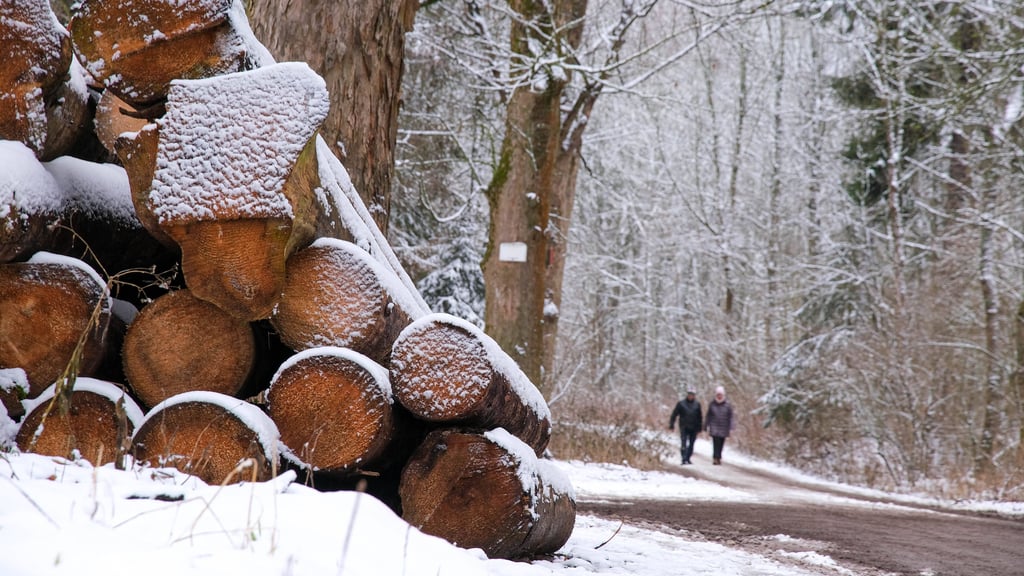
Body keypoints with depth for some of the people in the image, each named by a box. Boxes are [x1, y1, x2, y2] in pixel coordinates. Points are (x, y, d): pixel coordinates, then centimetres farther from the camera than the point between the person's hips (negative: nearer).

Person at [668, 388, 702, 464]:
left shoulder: (697, 404, 6)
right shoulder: (681, 403, 0)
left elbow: (700, 417, 12)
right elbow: (674, 414, 2)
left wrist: (699, 428, 9)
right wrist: (671, 424, -3)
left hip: (693, 428, 3)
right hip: (684, 428, -3)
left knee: (691, 444, 8)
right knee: (684, 444, -10)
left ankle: (688, 459, 18)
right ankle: (684, 459, -12)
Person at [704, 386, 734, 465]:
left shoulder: (727, 405, 0)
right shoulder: (712, 404, 3)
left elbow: (730, 417, 0)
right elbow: (708, 416, 9)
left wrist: (730, 428, -7)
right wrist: (706, 426, 9)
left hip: (724, 428, 1)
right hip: (714, 428, -1)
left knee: (721, 443, 6)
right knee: (716, 442, -14)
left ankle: (718, 458, 20)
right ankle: (715, 458, -19)